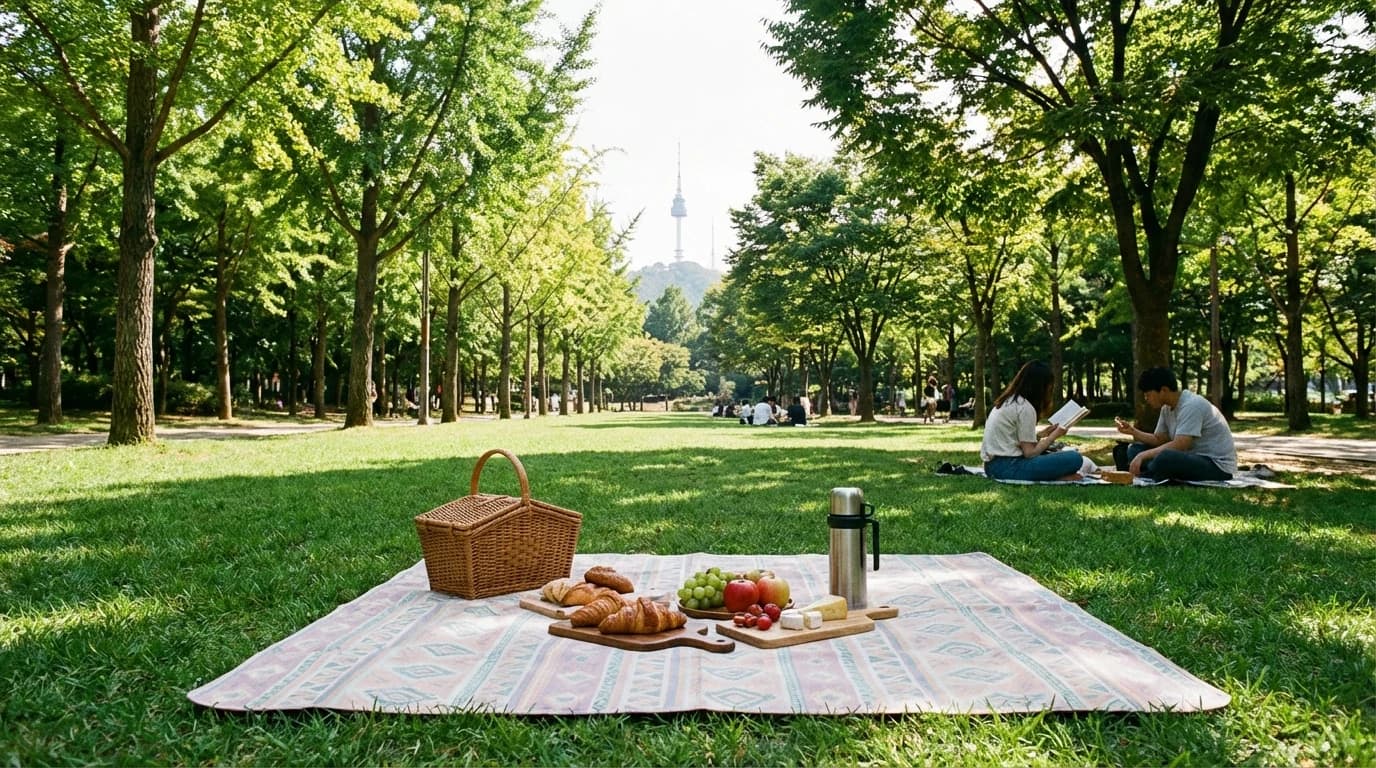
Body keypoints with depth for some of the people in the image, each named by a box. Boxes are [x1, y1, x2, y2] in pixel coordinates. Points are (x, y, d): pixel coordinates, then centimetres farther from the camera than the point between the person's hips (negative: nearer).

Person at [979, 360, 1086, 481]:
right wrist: (1054, 435, 2)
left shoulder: (1008, 401, 16)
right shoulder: (1025, 408, -9)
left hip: (992, 464, 10)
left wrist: (1042, 434, 15)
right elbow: (1029, 453, -10)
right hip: (1007, 467, -10)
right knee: (1074, 458, -14)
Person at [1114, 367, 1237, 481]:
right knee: (1136, 449, 5)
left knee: (1165, 458, -36)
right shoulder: (1167, 408, 6)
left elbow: (1179, 445, -29)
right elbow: (1159, 439, 14)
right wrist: (1133, 431, 0)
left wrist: (1143, 455, -28)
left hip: (1218, 465, -9)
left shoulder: (1192, 405, -21)